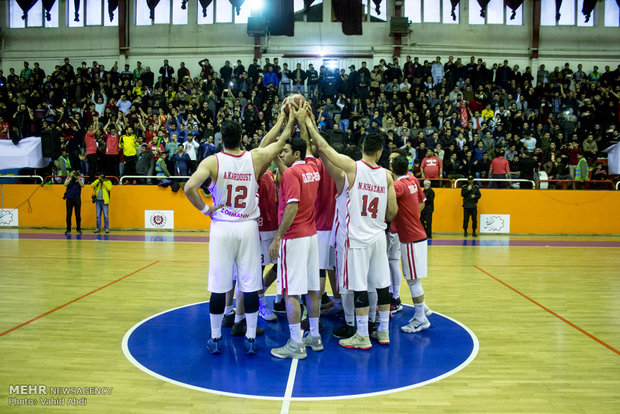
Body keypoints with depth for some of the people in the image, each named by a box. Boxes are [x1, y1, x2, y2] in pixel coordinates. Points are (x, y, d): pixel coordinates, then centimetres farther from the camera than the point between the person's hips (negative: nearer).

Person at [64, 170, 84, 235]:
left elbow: (82, 186, -12)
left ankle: (78, 229, 9)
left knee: (78, 214, 0)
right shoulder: (68, 178, 6)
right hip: (69, 198, 1)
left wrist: (78, 178, -15)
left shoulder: (80, 179, 5)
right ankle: (68, 229, 9)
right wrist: (71, 177, -13)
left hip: (77, 199, 0)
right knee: (68, 214, 2)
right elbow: (65, 184, -11)